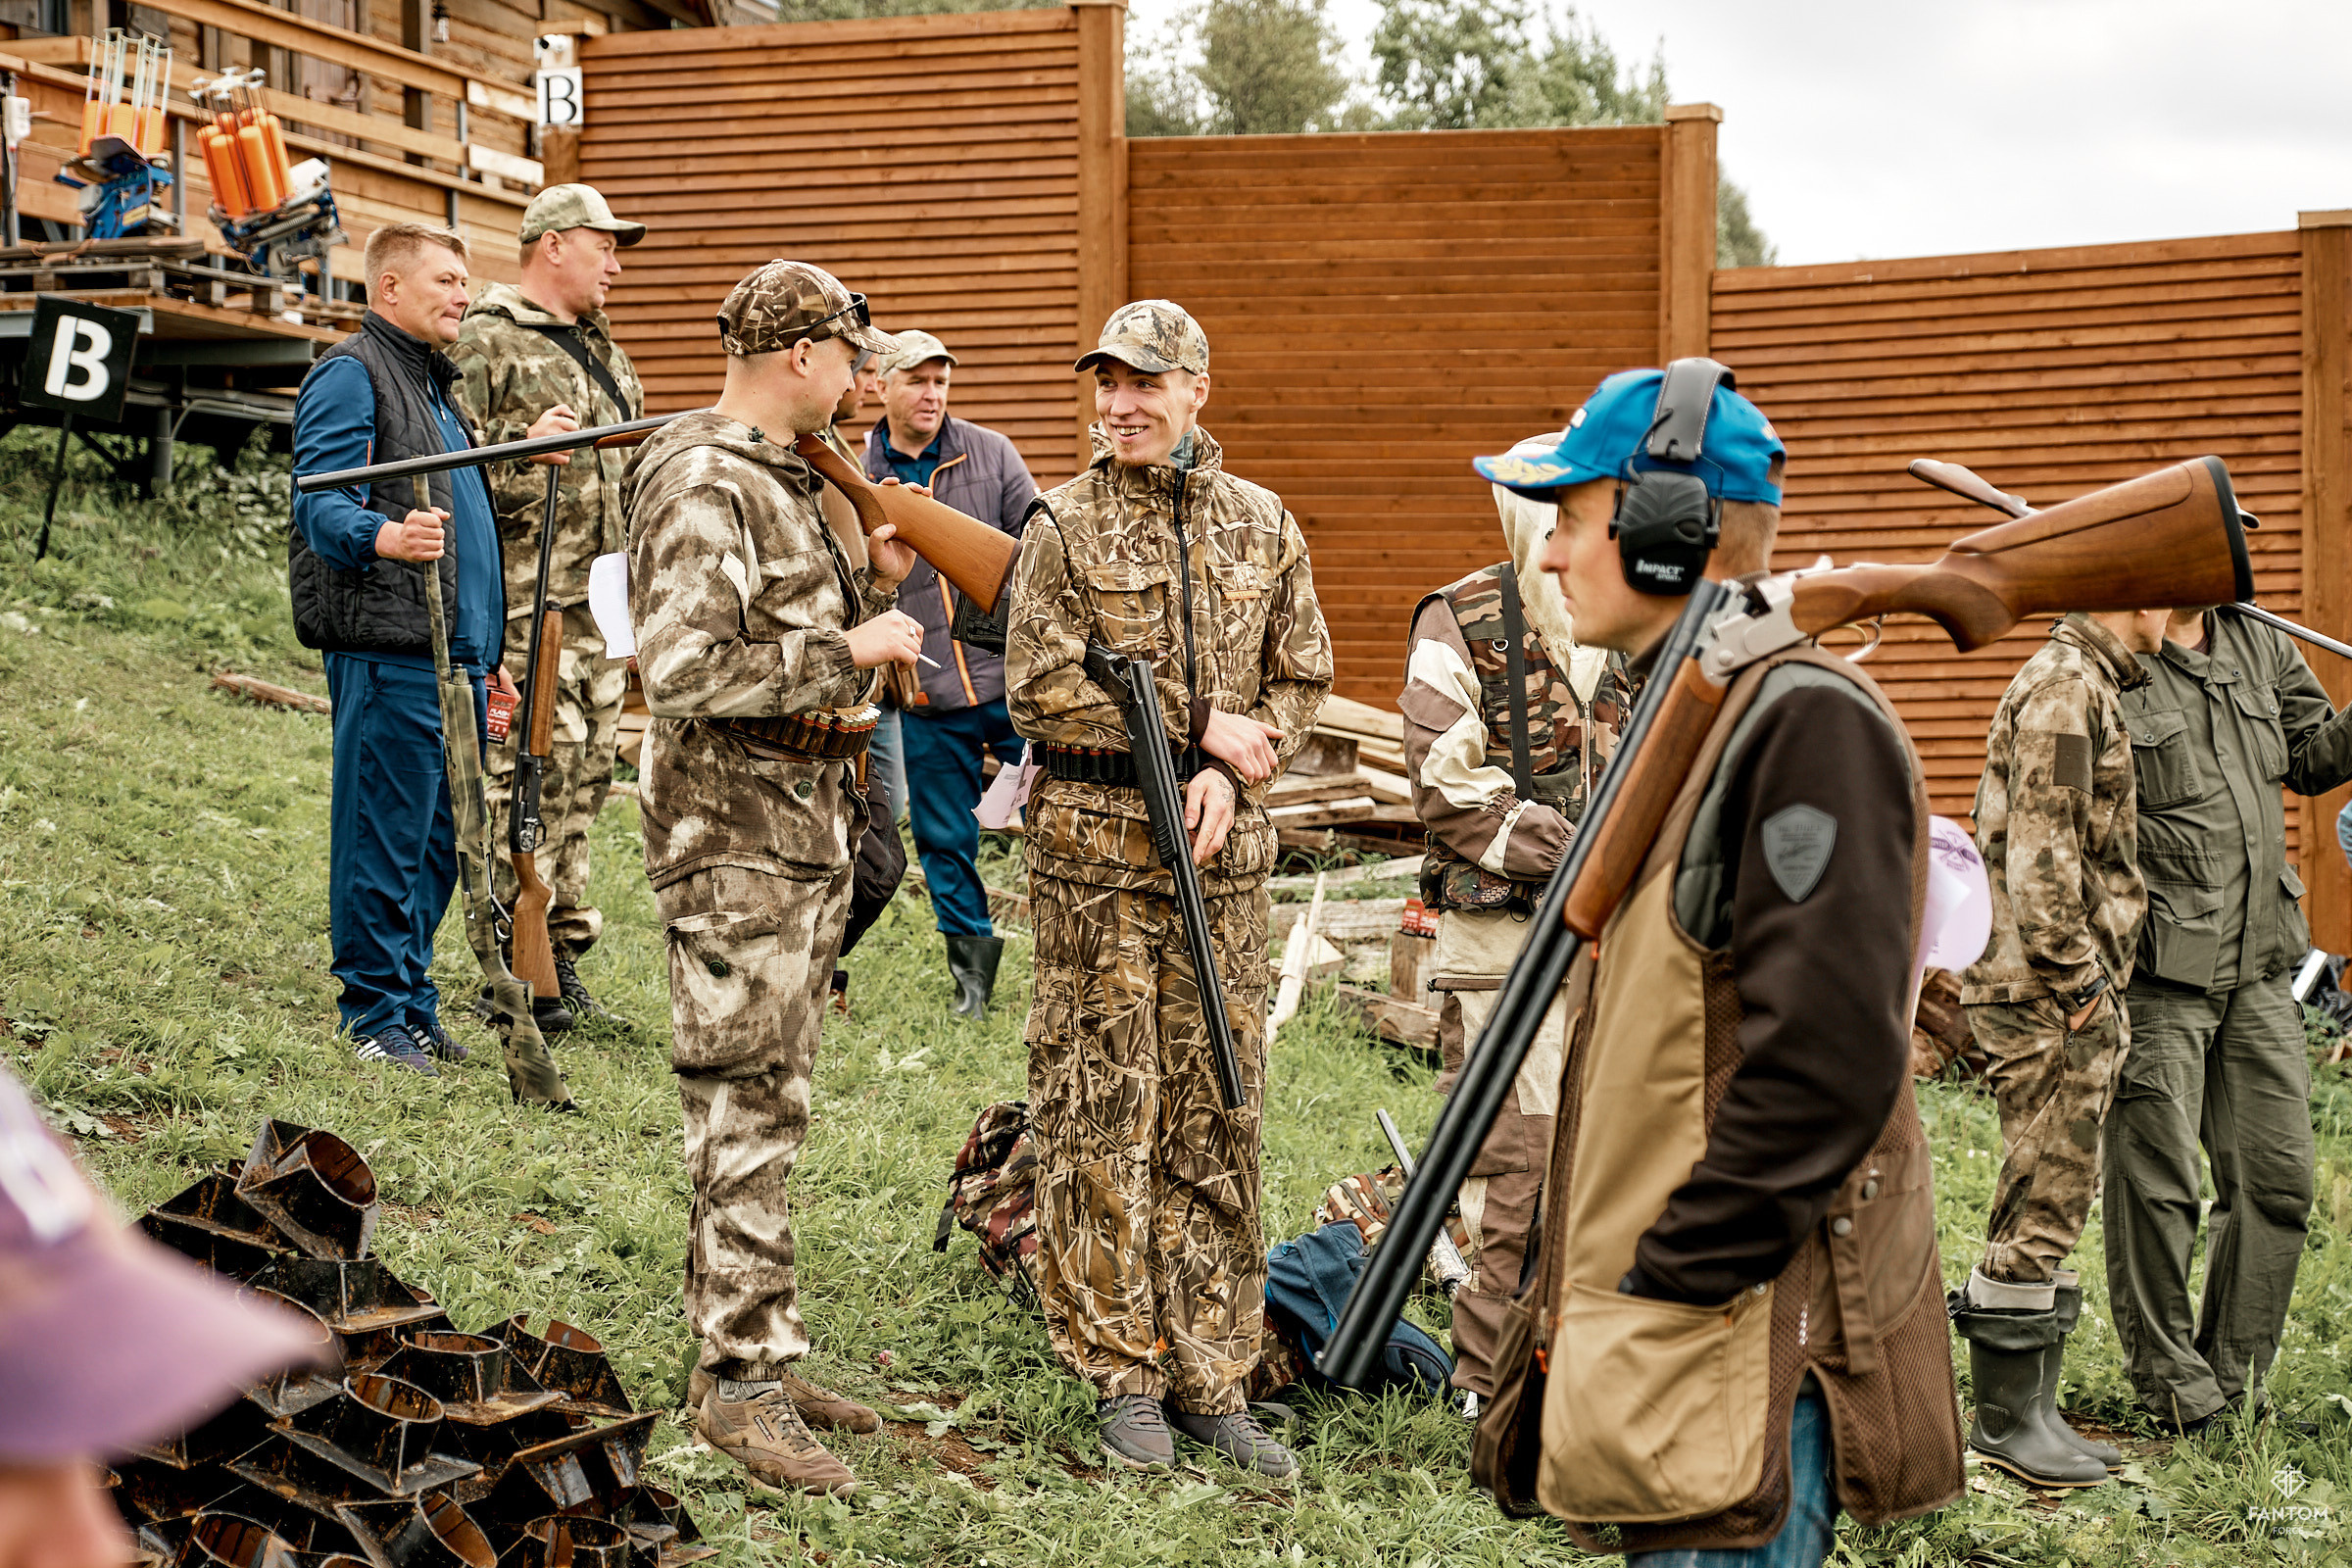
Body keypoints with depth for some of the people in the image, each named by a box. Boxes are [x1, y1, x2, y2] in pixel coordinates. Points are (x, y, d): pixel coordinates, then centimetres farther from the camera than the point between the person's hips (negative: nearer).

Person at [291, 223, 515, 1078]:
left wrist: (487, 654, 27)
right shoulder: (349, 374, -5)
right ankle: (375, 1014, 0)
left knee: (437, 839, 11)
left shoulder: (436, 383, 24)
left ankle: (412, 1001, 19)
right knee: (384, 835, -6)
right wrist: (383, 536, -39)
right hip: (389, 650, -9)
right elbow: (320, 502, -18)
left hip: (454, 652, 9)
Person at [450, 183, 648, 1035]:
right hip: (527, 600, -8)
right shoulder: (486, 340, -6)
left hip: (602, 599, 9)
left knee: (586, 771, 10)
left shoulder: (601, 348, 21)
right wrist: (526, 452, -26)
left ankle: (562, 947, 19)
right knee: (530, 775, -10)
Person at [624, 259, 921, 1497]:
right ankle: (740, 1383, -3)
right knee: (746, 1116, -7)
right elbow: (683, 668, -25)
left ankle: (755, 1357, 20)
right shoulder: (700, 486, -16)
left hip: (808, 834, 10)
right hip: (735, 845, -10)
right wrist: (847, 653, -20)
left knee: (767, 1107, 13)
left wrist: (868, 588, 9)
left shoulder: (784, 480, 16)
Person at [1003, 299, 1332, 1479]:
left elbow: (1299, 681, 10)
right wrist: (1195, 728, -12)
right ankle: (1121, 1378, 8)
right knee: (1099, 1115, -1)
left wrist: (1232, 771, -9)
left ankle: (1209, 1379, 14)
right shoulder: (1065, 528, -1)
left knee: (1219, 1116, 6)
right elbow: (1038, 693, -8)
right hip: (1093, 850, -3)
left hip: (1222, 850, 3)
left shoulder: (1263, 528, 8)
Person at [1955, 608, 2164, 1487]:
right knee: (2042, 1204, -6)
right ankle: (2005, 1419, 1)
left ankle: (2030, 1410, 19)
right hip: (2047, 995, -10)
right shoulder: (2064, 688, -14)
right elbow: (2039, 851, -21)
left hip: (2073, 996, 10)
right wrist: (2077, 981, -18)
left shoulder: (2092, 687, 19)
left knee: (2053, 1206, 13)